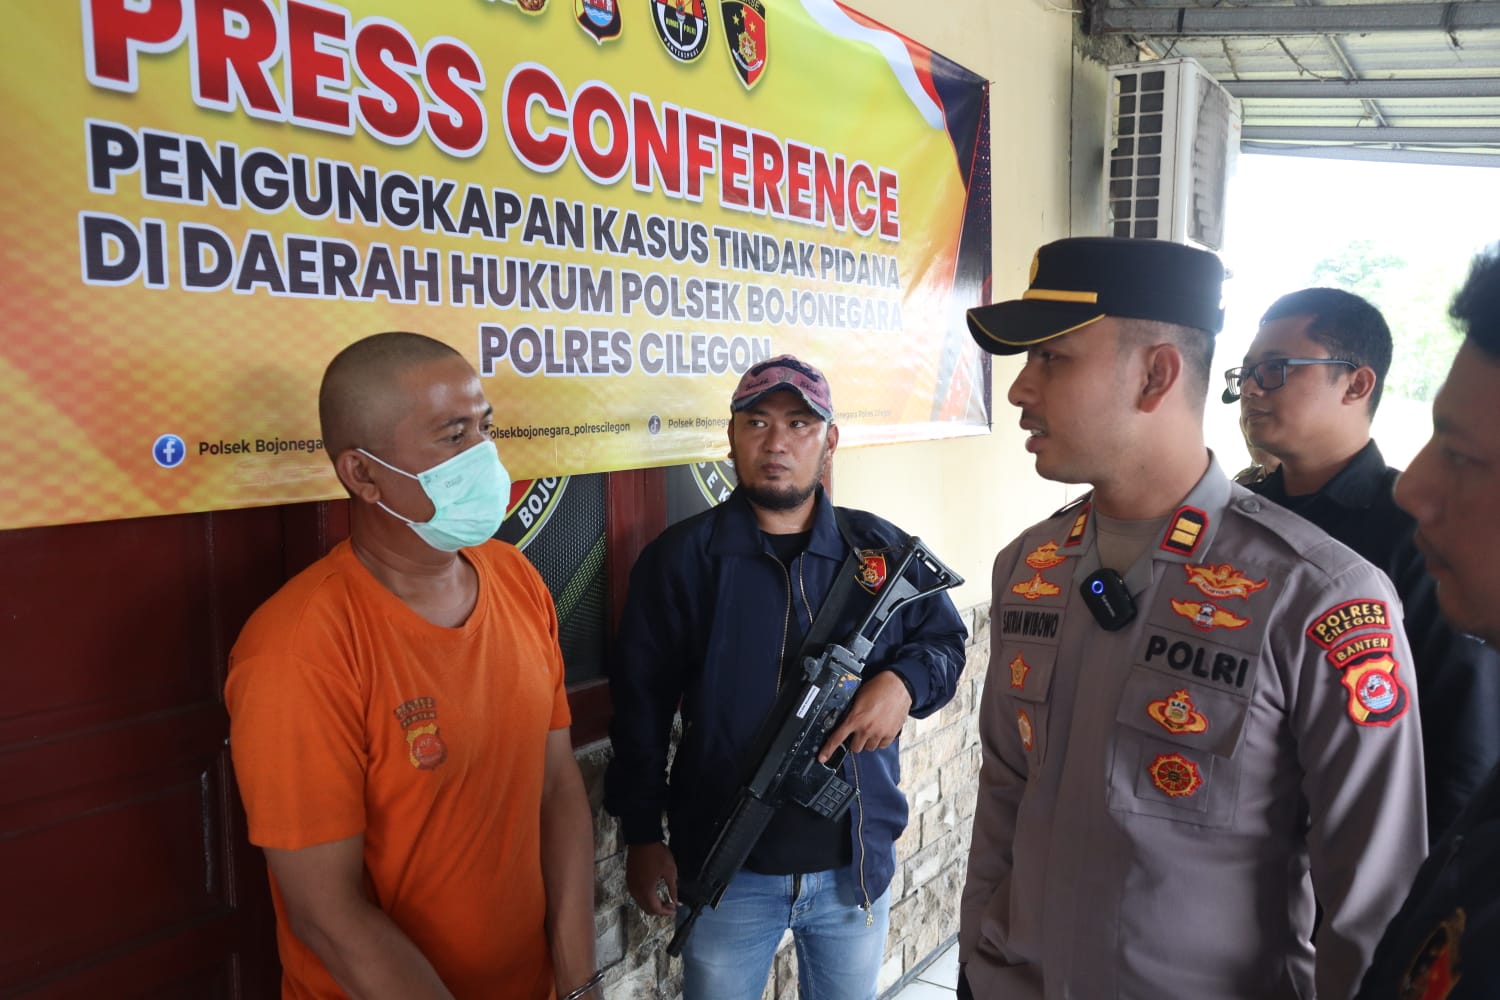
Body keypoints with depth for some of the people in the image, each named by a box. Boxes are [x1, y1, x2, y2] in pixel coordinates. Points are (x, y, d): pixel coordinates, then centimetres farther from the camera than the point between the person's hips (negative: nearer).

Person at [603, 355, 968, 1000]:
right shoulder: (680, 558, -8)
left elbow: (945, 641, 9)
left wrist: (906, 681, -14)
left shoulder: (883, 550, -2)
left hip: (856, 865, 3)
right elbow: (641, 705, -5)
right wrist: (642, 836, -4)